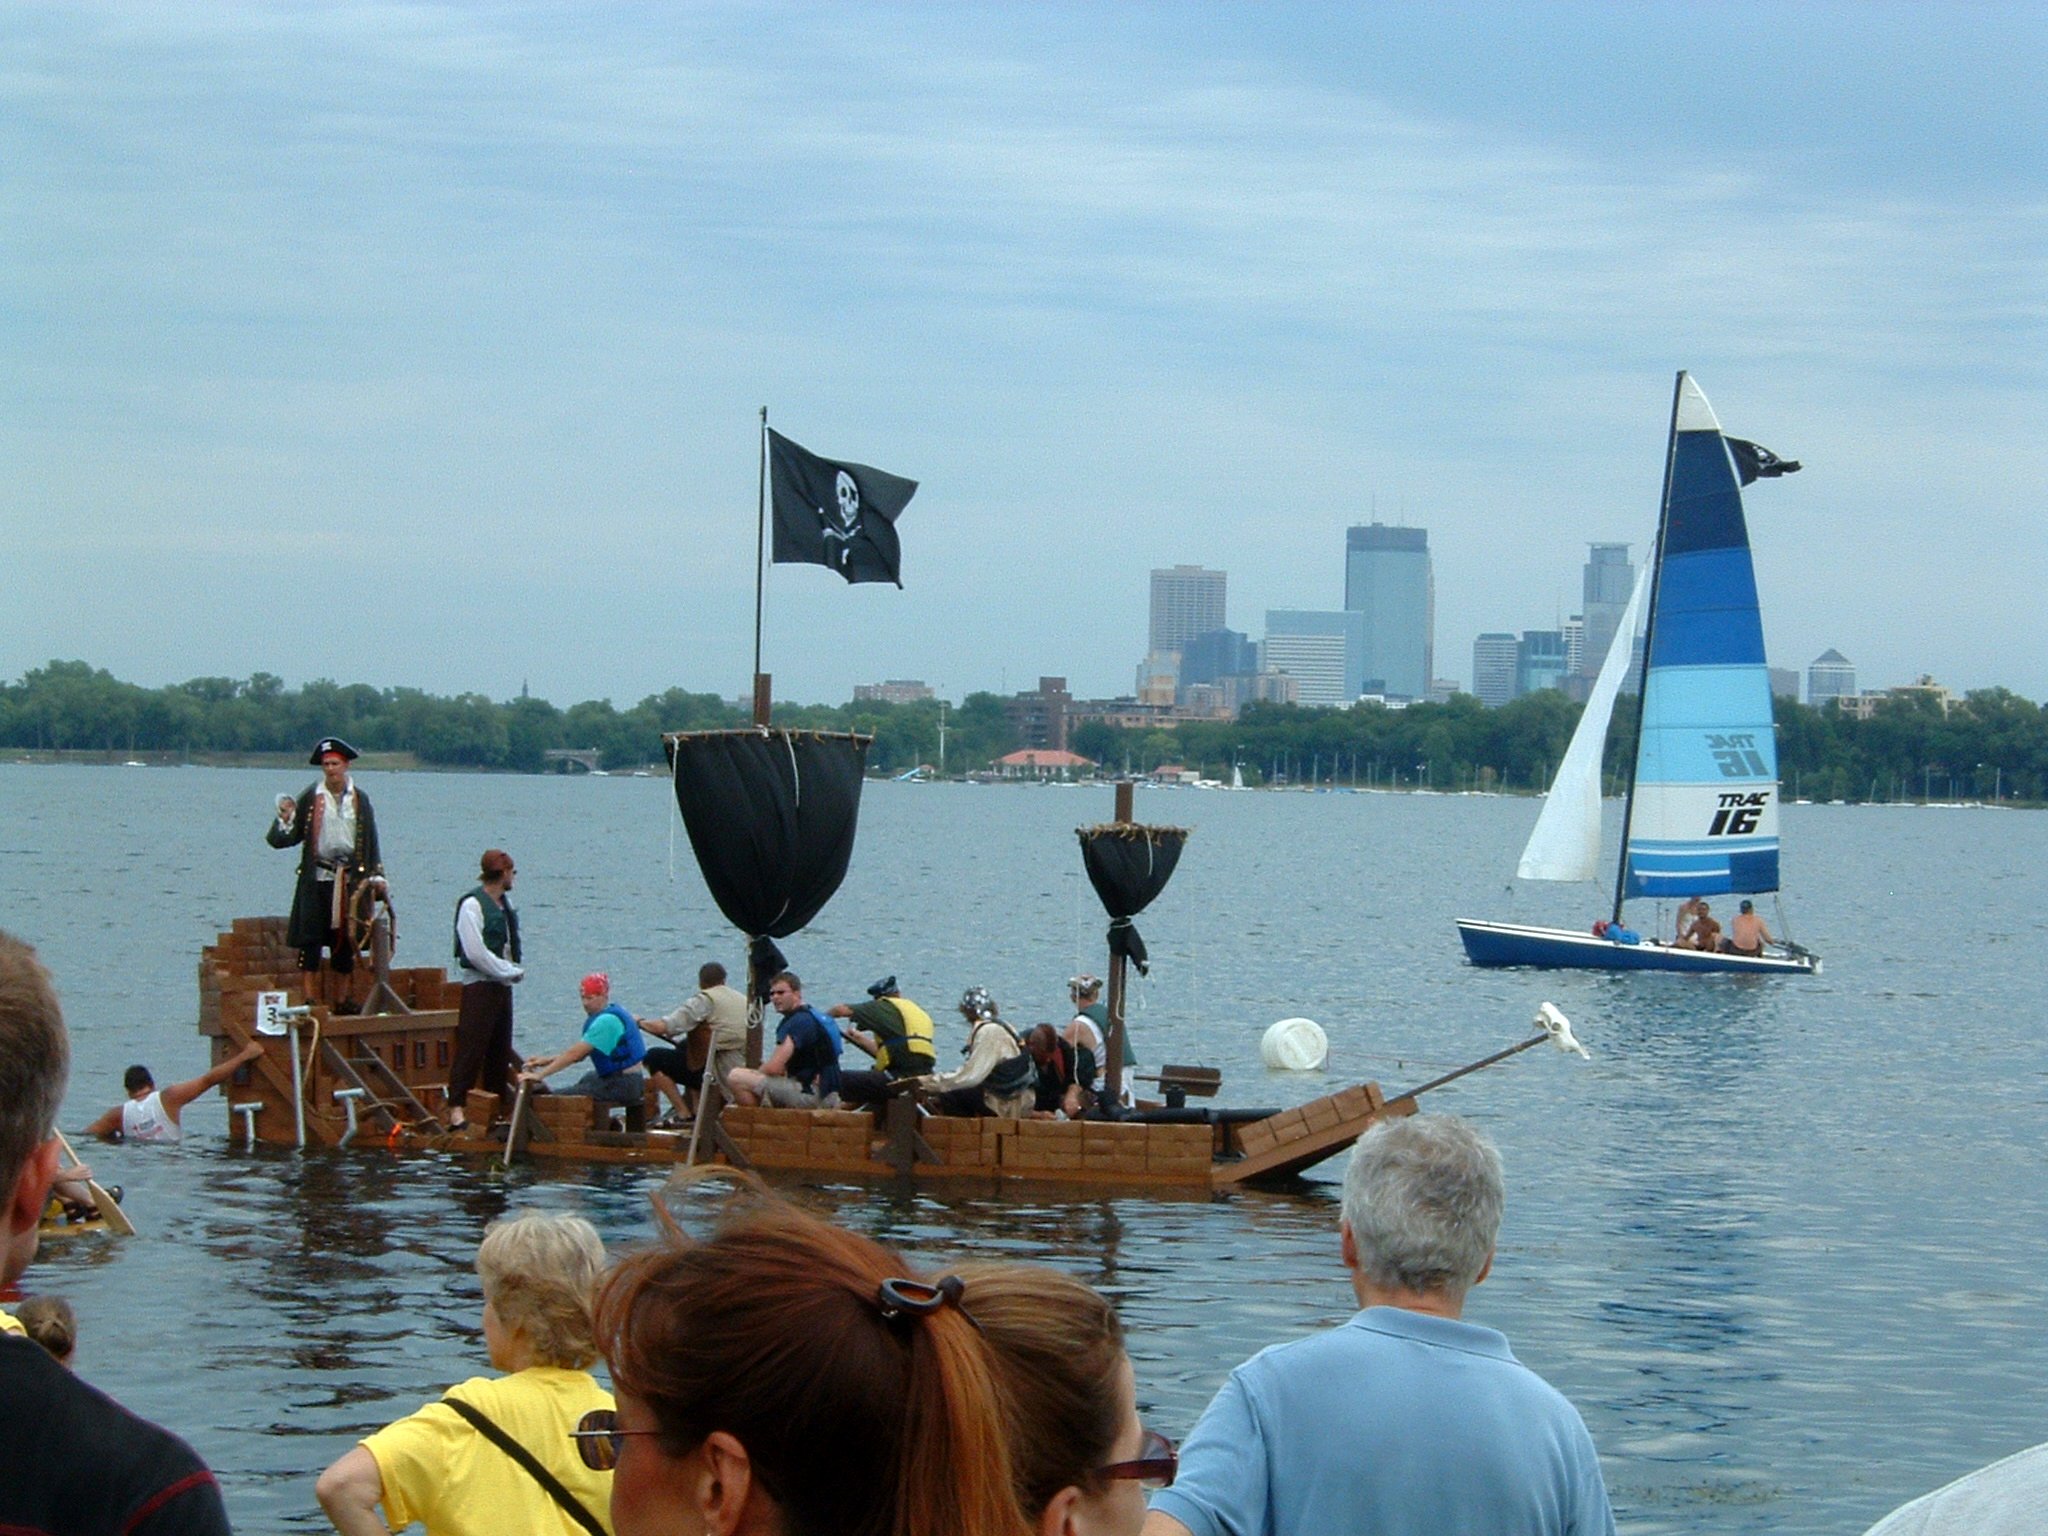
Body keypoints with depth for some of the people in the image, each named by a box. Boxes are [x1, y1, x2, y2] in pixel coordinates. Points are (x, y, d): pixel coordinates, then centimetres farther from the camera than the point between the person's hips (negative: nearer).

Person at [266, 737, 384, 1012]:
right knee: (311, 938, -5)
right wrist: (286, 819, -15)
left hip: (349, 878, 2)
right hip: (316, 878, -2)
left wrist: (375, 875, 6)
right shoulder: (310, 798, 2)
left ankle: (345, 997, 13)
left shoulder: (359, 800, 8)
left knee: (345, 940, 6)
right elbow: (288, 837, 4)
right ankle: (311, 997, -2)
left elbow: (370, 842, 11)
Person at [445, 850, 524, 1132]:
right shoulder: (472, 905, -12)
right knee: (471, 1047, -12)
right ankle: (456, 1107, -14)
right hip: (480, 985, -9)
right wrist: (511, 971, -13)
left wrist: (517, 968, 0)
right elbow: (476, 952, -18)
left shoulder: (506, 904, 15)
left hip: (503, 985, 9)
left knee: (501, 1050, 10)